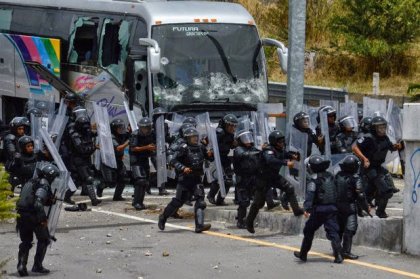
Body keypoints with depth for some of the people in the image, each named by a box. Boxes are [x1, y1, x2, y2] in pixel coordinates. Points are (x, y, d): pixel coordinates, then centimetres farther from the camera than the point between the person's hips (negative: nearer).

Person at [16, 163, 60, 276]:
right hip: (33, 216, -7)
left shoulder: (30, 183, 20)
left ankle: (21, 264, 2)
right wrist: (44, 218, -21)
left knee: (25, 242, 18)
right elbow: (38, 201, -21)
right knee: (44, 240, 10)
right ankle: (37, 265, 8)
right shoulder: (43, 184, -7)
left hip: (21, 216, 7)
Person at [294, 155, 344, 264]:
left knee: (309, 231, 12)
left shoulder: (313, 180, -9)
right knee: (333, 232, -1)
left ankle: (303, 254, 22)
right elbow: (336, 192, 20)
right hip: (332, 209, 4)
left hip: (319, 210, -4)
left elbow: (310, 195, -22)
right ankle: (338, 255, -16)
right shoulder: (331, 177, 10)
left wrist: (307, 208, -31)